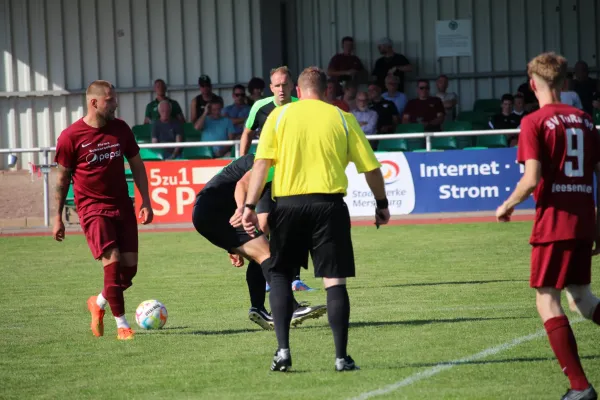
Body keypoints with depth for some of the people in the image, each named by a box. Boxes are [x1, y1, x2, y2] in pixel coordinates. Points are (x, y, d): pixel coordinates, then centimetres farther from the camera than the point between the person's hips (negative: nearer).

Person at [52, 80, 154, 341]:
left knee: (130, 267, 1)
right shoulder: (71, 136, -9)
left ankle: (98, 304, 28)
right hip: (92, 208, -5)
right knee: (112, 261, -17)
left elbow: (136, 165, 12)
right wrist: (58, 218, 0)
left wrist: (146, 201, 5)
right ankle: (121, 325, -8)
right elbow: (62, 178, -1)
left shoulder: (120, 129, 4)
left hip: (122, 206, 5)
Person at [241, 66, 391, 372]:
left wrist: (250, 205, -3)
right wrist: (381, 204, 20)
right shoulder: (342, 119, 7)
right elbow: (371, 167, 7)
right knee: (334, 281, 3)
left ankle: (283, 349, 2)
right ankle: (341, 357, 0)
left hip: (288, 204, 0)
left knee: (279, 274, 14)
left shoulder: (280, 115, 6)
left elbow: (261, 162, -2)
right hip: (329, 204, 0)